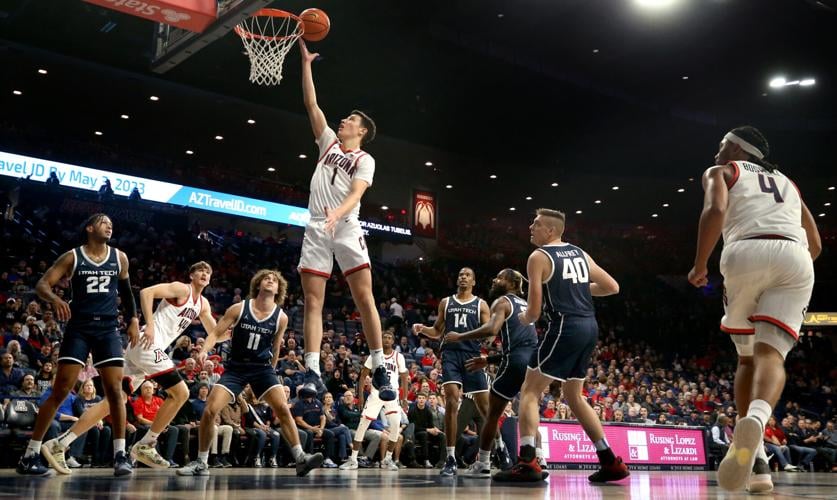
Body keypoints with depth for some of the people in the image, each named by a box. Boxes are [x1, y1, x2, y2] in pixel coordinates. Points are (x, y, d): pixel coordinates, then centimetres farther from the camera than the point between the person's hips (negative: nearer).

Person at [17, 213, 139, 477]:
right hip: (78, 328, -2)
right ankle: (30, 455, 4)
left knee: (115, 390, -6)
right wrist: (55, 298, -27)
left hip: (108, 329, 2)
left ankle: (120, 455, 1)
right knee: (60, 391, -5)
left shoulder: (120, 258, 8)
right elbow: (42, 284, -6)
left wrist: (133, 320, 10)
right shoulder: (72, 257, -1)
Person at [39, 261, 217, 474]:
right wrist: (149, 325, -23)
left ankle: (59, 444, 1)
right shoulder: (181, 289, -3)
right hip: (148, 344, -8)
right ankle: (145, 446, -1)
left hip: (149, 348, 8)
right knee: (181, 393, -7)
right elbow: (146, 292, -16)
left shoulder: (203, 304, 22)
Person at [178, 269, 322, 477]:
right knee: (210, 410, -11)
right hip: (235, 367, 0)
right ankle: (201, 463, 6)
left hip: (262, 368, 0)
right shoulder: (239, 308, -6)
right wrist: (204, 350, -23)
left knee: (283, 409, -17)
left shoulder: (281, 317, -4)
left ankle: (300, 458, -11)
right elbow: (216, 333, -4)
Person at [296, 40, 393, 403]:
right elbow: (311, 104, 17)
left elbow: (356, 194, -12)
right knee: (313, 301, -3)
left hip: (346, 228, -4)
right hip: (316, 229, 4)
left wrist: (336, 213, -32)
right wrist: (306, 62, 15)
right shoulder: (329, 142, 19)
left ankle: (379, 370, -5)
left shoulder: (365, 160, 5)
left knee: (364, 297, -9)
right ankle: (312, 372, -5)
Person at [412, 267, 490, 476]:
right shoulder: (445, 302, 16)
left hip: (472, 355, 0)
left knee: (484, 404, 3)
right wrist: (422, 329, -1)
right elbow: (437, 331, 19)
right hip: (451, 354, 0)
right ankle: (451, 458, -14)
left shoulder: (481, 304, 10)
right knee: (452, 401, -15)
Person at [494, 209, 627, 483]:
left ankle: (527, 462, -16)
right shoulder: (580, 253, 17)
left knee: (530, 391, -3)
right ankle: (611, 462, 21)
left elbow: (534, 310, -7)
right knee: (573, 396, 21)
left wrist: (525, 318, 15)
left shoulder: (538, 257, -3)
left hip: (565, 327, -8)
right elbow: (612, 287, 20)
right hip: (590, 326, 8)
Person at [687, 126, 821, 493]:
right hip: (796, 259, 2)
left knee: (747, 357, 15)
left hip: (747, 253, -2)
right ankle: (755, 420, -45)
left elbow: (715, 210, -2)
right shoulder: (786, 181, 36)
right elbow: (815, 244, 32)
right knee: (771, 353, -12)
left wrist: (699, 266, 5)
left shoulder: (721, 172, 22)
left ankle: (755, 456, 5)